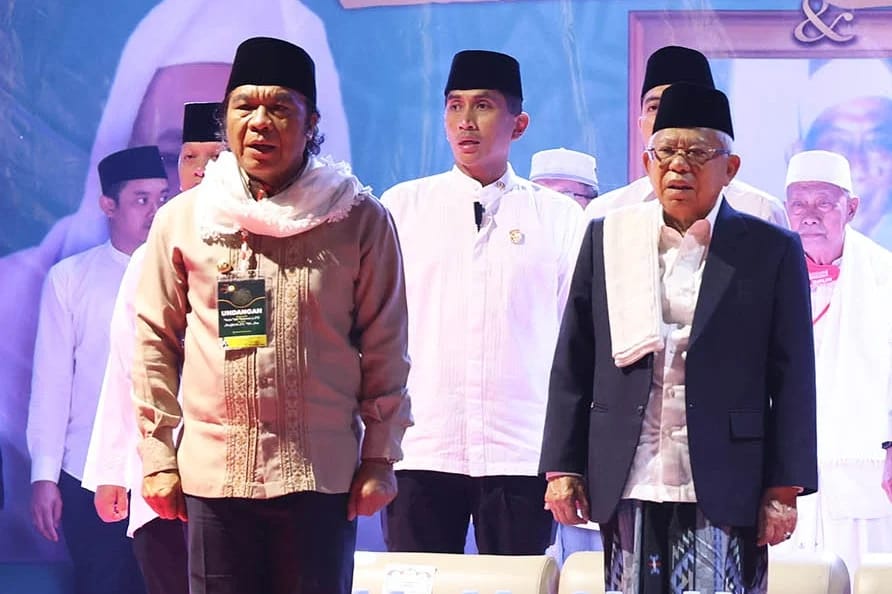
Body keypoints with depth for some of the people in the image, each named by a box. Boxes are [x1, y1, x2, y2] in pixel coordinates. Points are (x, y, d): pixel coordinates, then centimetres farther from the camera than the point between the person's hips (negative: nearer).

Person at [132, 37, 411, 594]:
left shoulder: (359, 219, 0)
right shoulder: (182, 220, 5)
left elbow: (384, 347, 1)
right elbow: (155, 342, 8)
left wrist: (380, 457, -1)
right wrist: (156, 455, 4)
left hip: (323, 474, -1)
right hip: (213, 474, 1)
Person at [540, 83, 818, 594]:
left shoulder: (772, 251, 3)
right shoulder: (607, 240, 9)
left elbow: (793, 380, 2)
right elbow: (572, 365, 10)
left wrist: (785, 489, -3)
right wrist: (562, 468, 5)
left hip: (723, 491, -2)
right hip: (628, 482, 2)